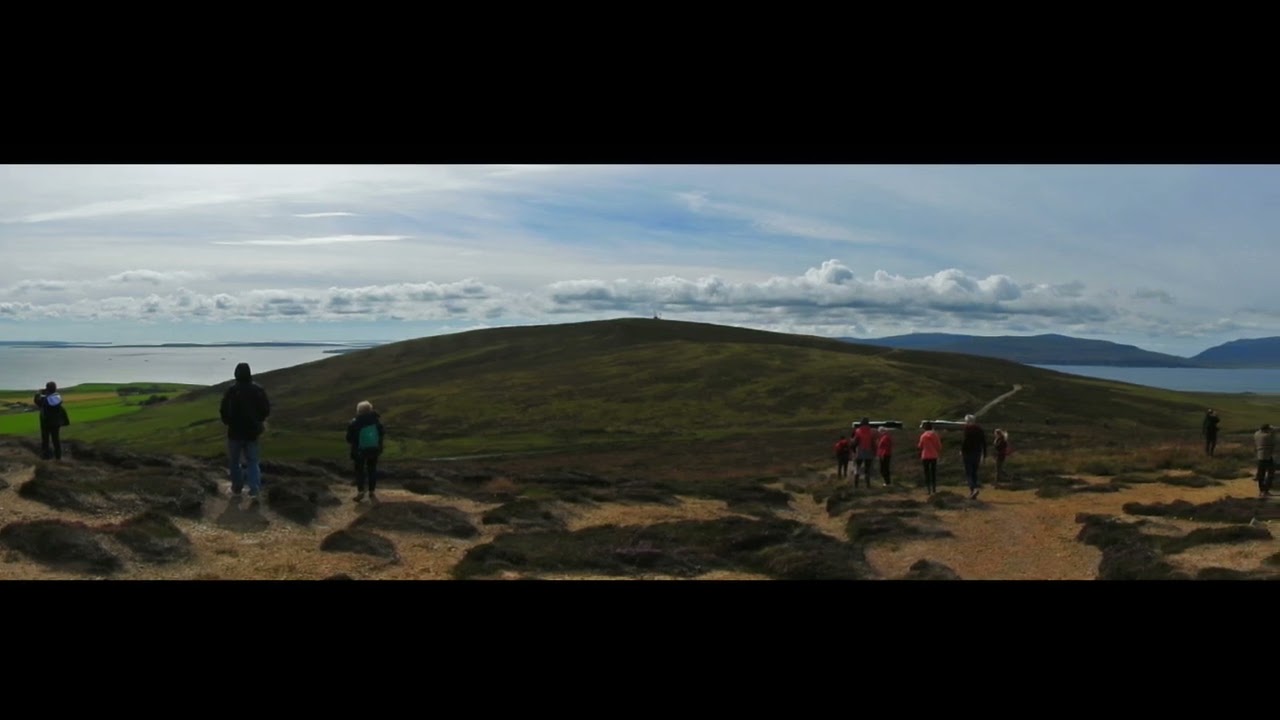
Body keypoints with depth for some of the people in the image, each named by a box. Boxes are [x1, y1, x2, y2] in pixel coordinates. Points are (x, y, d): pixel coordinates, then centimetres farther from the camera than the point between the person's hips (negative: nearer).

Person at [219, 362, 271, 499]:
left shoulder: (231, 390, -13)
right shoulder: (258, 389, -5)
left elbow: (224, 411, -10)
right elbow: (266, 410, 1)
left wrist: (228, 422, 11)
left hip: (235, 431, -2)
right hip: (252, 431, 2)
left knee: (234, 461, 14)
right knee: (252, 461, 10)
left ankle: (237, 488, 21)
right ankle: (254, 489, -4)